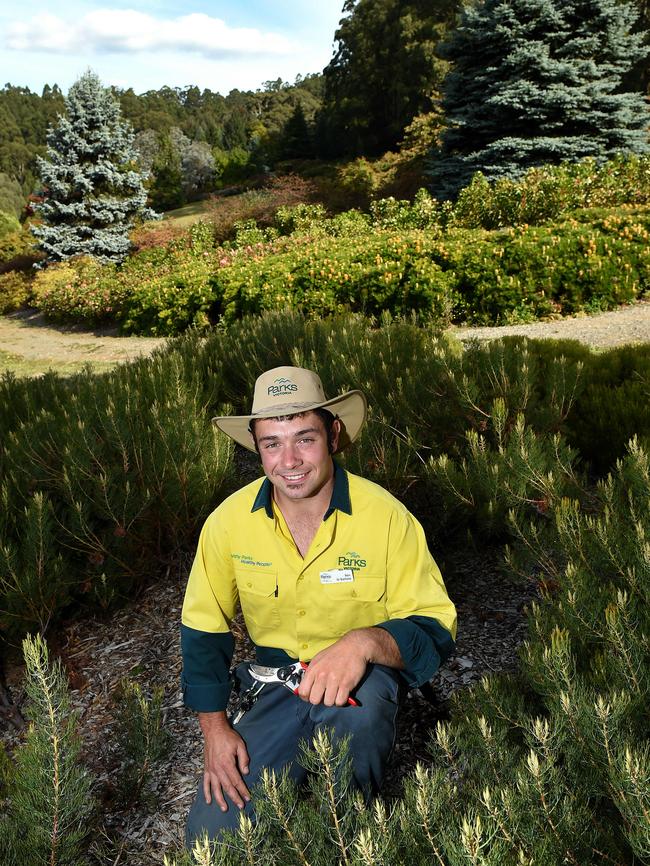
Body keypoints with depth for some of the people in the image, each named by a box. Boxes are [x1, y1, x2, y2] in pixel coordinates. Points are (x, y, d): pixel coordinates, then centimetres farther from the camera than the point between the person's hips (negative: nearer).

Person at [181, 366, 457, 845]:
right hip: (272, 684, 3)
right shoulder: (229, 521, -12)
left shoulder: (385, 516, -20)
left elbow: (436, 629, -15)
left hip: (365, 675, -2)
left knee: (354, 709, -38)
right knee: (210, 838, -8)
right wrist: (215, 729, -4)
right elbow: (203, 627, 2)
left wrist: (366, 642, -36)